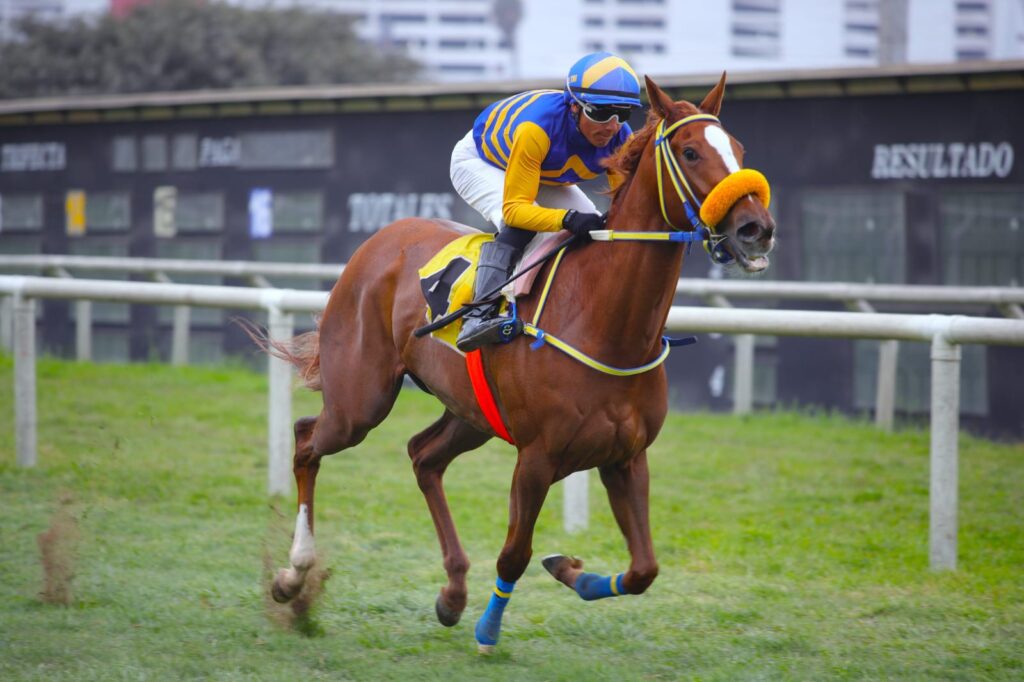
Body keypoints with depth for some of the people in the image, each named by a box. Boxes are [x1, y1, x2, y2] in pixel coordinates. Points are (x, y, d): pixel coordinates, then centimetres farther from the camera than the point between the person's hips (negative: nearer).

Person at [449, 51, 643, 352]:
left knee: (597, 231, -6)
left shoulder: (621, 140, -27)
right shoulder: (536, 128, -45)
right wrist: (568, 219, -60)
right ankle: (478, 317, -40)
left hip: (547, 178, 6)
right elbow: (514, 208, -44)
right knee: (518, 226, -34)